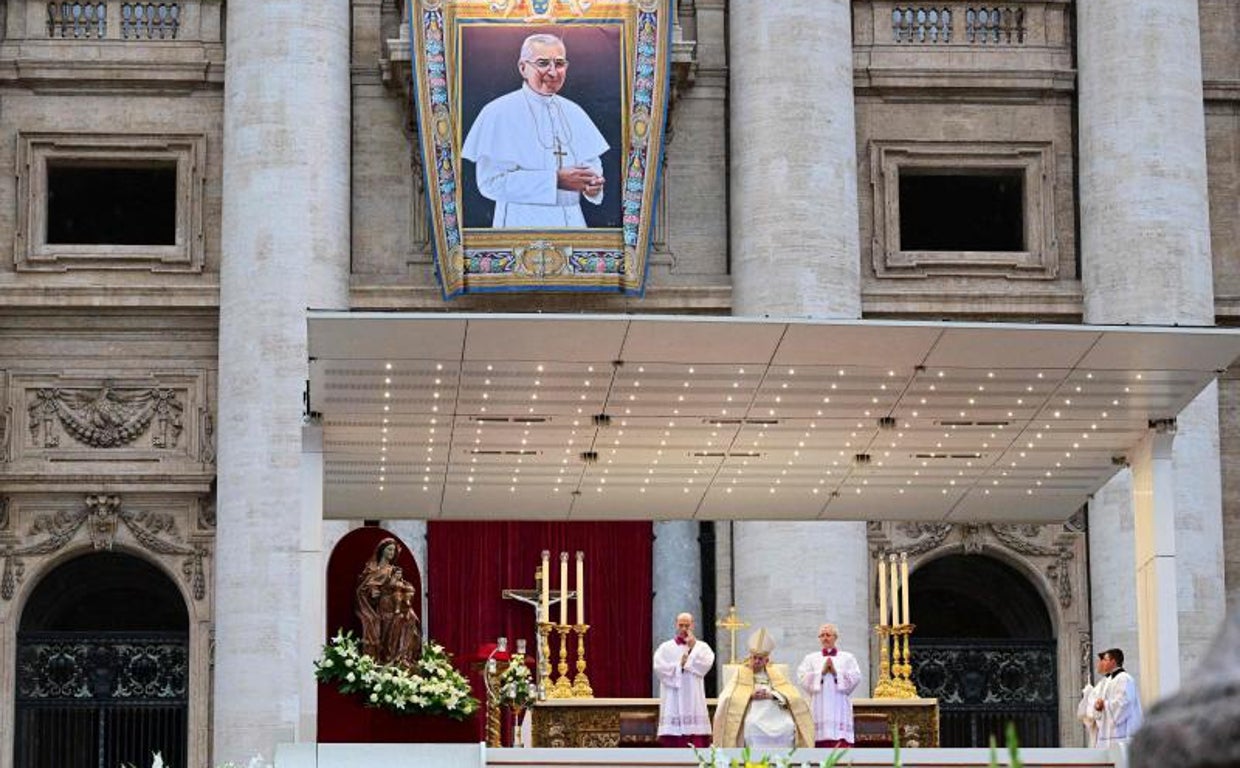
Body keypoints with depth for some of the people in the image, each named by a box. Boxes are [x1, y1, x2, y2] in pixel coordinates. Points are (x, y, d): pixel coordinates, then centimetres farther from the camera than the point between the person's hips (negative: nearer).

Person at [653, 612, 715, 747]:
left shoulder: (702, 646, 10)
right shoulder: (665, 648, 9)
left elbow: (706, 664, -7)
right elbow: (659, 667, -6)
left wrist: (693, 647, -7)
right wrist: (679, 665, -7)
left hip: (694, 701, 0)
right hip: (673, 703, 0)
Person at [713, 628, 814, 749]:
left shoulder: (775, 672, 18)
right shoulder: (741, 672, 13)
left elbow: (792, 695, 5)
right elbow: (728, 697, 0)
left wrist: (771, 695, -9)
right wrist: (750, 695, -11)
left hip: (775, 712, 2)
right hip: (753, 712, -2)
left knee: (788, 727, -23)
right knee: (753, 727, -30)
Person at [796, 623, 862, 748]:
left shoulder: (847, 658, 13)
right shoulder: (811, 659, 16)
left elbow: (855, 678, 0)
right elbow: (802, 678, 2)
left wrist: (836, 672, -8)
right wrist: (821, 673, -6)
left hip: (839, 709, -1)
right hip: (819, 708, 1)